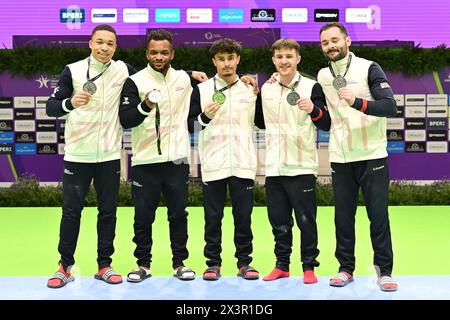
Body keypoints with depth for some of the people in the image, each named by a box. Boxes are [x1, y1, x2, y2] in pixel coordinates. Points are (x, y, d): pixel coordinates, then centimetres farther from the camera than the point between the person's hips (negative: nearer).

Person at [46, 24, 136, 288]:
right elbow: (51, 107, -7)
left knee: (108, 211, 7)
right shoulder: (73, 70, -4)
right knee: (71, 211, 3)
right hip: (77, 154, -2)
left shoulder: (124, 70, 2)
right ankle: (65, 267, 15)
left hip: (110, 155, 2)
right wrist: (70, 103, -29)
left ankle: (104, 265, 19)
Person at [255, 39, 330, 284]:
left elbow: (326, 125, -6)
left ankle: (309, 266, 15)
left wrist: (313, 110, -24)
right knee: (279, 221, 11)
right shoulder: (266, 89, 10)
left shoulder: (312, 87, -3)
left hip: (301, 167, -4)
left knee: (306, 220, 2)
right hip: (274, 167, 4)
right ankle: (282, 265, 24)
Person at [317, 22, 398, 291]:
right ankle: (346, 269, 18)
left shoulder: (369, 68, -6)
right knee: (343, 216, 7)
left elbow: (391, 106, -16)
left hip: (372, 155, -4)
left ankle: (384, 270, 11)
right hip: (340, 158, 4)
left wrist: (357, 102, -30)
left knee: (378, 215, 0)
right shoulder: (322, 76, 8)